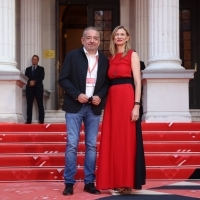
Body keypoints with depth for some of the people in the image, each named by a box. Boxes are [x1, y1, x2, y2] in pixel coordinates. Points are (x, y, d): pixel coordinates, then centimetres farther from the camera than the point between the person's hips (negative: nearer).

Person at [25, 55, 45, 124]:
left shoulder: (41, 68, 12)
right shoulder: (28, 69, 18)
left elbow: (41, 77, -2)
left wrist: (34, 81, -14)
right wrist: (30, 82, -13)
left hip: (38, 88, -2)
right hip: (29, 88, 2)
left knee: (40, 105, -4)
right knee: (29, 105, -3)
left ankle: (41, 120, -5)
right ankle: (29, 120, -3)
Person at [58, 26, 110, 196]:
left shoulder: (104, 60, 8)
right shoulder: (73, 56, 0)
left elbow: (107, 82, 10)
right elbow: (63, 79, -4)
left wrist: (100, 96, -8)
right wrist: (77, 95, -15)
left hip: (94, 108, 3)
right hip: (75, 106, -3)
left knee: (92, 145, 5)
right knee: (72, 144, -4)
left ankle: (89, 182, 11)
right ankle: (69, 183, 2)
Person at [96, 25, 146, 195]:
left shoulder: (132, 55, 1)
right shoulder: (111, 59, 18)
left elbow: (138, 82, -7)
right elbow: (109, 81, 16)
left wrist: (136, 105, -16)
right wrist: (105, 101, 5)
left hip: (127, 99, -6)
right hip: (112, 100, 6)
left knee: (126, 139, -4)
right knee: (112, 140, 5)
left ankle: (126, 183, 2)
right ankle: (115, 182, 11)